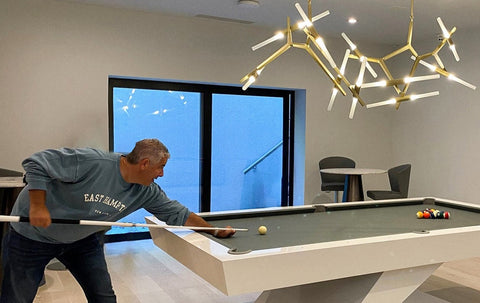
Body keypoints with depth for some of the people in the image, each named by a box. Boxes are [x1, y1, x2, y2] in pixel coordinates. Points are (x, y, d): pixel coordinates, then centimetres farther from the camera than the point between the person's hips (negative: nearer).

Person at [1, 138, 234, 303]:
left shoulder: (147, 192, -12)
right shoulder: (92, 162, -32)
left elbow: (177, 213, -3)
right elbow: (37, 163, -27)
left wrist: (215, 231, -3)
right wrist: (38, 206, -30)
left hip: (82, 239, 5)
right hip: (32, 234, -5)